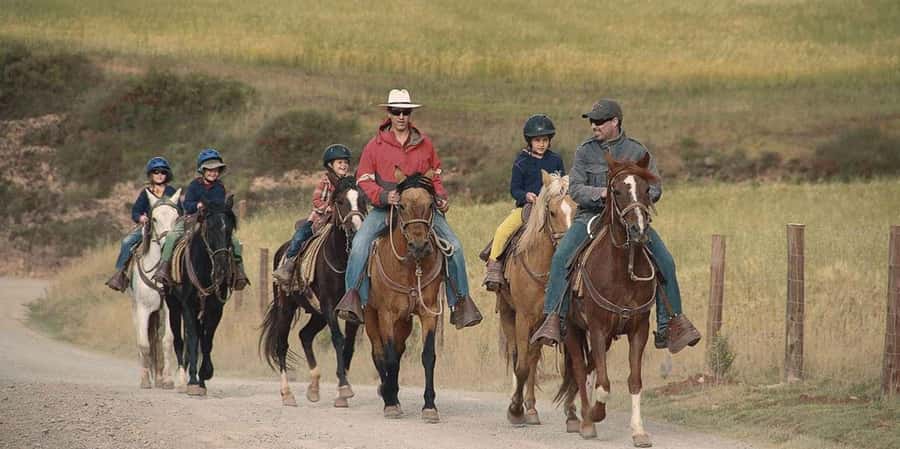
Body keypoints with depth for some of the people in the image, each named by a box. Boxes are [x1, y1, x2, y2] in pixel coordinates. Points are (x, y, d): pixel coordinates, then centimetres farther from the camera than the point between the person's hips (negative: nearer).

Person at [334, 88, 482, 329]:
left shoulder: (424, 144, 10)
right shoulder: (376, 145, 2)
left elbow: (435, 175, 22)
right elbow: (364, 179, 1)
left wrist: (440, 197, 4)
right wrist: (383, 196, -16)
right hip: (385, 207, -2)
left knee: (454, 245, -10)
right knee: (360, 243, -26)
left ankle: (460, 300, 2)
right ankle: (353, 296, -22)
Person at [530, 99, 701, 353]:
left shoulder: (638, 152, 5)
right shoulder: (585, 152, 6)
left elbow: (655, 189, 2)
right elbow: (575, 188, -2)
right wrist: (601, 193, -21)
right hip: (591, 216, 0)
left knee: (664, 261, -15)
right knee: (561, 257, -25)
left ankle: (670, 324, -8)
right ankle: (553, 318, -23)